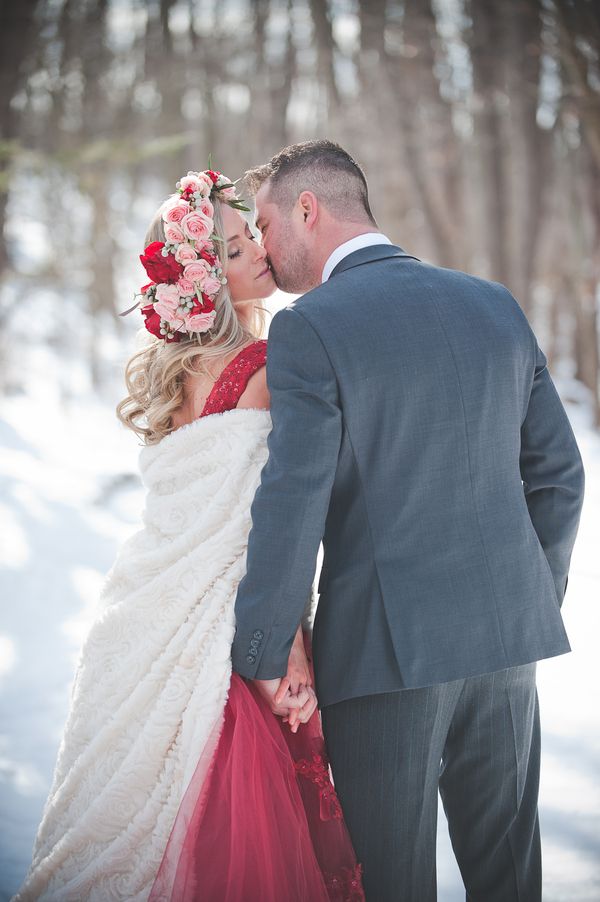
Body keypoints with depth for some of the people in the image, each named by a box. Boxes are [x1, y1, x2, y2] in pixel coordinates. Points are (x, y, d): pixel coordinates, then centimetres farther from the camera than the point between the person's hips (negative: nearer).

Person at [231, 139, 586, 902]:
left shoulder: (309, 327, -10)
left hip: (386, 651, -6)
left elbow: (291, 506, -16)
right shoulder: (496, 304, 8)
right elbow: (559, 474, 11)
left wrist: (260, 658, -8)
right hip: (510, 638, 6)